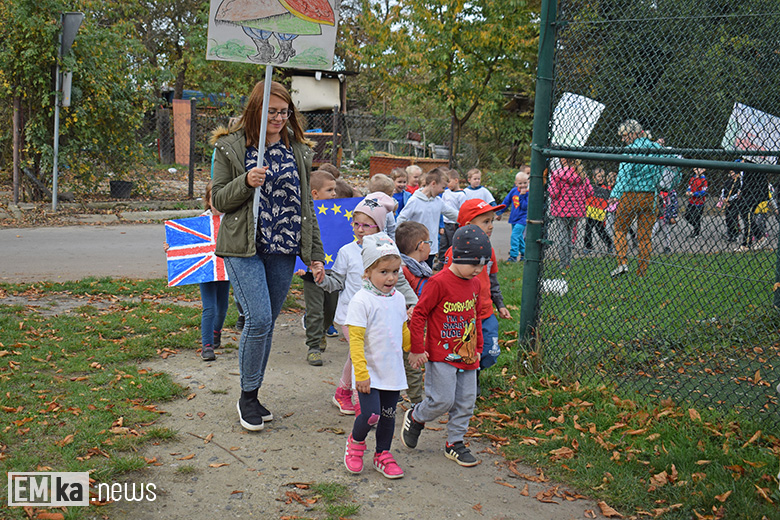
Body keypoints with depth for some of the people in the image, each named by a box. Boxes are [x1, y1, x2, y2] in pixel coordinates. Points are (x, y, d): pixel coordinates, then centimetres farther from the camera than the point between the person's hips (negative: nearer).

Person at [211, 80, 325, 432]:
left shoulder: (298, 150, 10)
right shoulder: (231, 147, -1)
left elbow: (305, 203, 14)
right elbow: (219, 200, -1)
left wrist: (315, 254, 12)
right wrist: (246, 182, -20)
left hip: (284, 250, 4)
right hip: (244, 248, -4)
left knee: (266, 322, 8)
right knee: (259, 319, -14)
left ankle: (253, 395, 23)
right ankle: (247, 397, 6)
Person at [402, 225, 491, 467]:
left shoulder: (475, 283, 7)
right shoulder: (439, 282, -16)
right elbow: (419, 314, -13)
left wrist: (478, 346, 21)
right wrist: (416, 349, -12)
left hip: (467, 356, 7)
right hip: (441, 355, -7)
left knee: (466, 402, 9)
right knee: (443, 400, -8)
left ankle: (455, 443, 25)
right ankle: (415, 417, 20)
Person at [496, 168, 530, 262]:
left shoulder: (528, 193, -12)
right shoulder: (513, 191, 2)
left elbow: (525, 207, -20)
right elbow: (506, 202, 12)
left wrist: (522, 195, -25)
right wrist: (499, 213, 14)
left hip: (522, 219, -6)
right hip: (514, 218, 6)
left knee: (514, 236, -16)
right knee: (519, 237, 17)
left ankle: (513, 255, -11)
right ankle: (524, 253, 32)